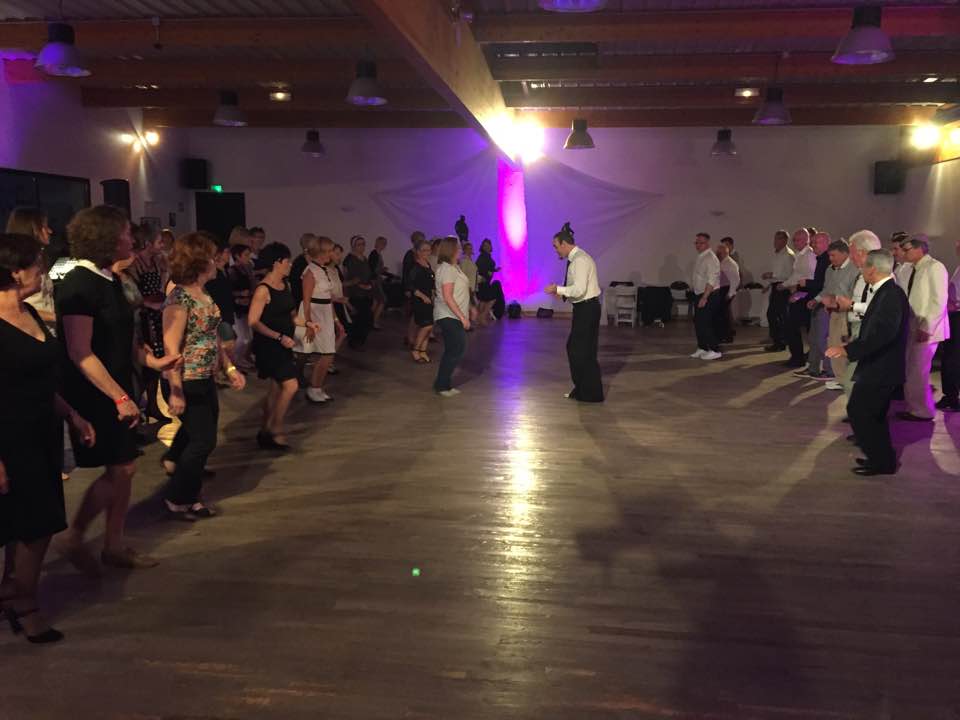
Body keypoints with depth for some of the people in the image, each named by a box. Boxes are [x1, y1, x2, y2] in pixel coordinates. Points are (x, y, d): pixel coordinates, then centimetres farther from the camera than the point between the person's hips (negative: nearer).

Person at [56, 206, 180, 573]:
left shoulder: (109, 280, 9)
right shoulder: (79, 285, -18)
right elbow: (80, 353, -22)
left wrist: (151, 360, 4)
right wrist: (120, 397, -23)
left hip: (116, 389, 9)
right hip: (94, 395, -9)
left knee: (123, 470, 11)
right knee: (119, 471, -4)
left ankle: (114, 546, 24)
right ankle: (74, 539, 15)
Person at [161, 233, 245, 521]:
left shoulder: (205, 295, 8)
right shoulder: (179, 298, -19)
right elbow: (171, 347, -21)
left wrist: (230, 368, 9)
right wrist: (175, 391, -23)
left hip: (205, 380, 9)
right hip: (187, 382, -9)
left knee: (199, 438, 19)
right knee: (203, 440, -1)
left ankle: (190, 497, 37)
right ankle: (176, 499, 16)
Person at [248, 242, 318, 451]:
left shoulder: (285, 285, 8)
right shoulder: (263, 290, -17)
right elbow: (253, 322, -20)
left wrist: (306, 323, 3)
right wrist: (279, 337, -23)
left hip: (282, 345, 9)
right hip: (268, 345, -9)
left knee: (276, 388, 13)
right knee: (290, 386, -12)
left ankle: (266, 432, 24)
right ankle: (275, 430, 2)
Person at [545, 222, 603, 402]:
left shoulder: (580, 260, -18)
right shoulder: (576, 258, 13)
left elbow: (579, 289, -26)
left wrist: (558, 289, -16)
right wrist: (562, 292, 9)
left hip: (587, 309, -10)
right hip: (584, 308, 10)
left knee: (585, 351, -1)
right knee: (574, 348, 17)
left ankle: (592, 394, 10)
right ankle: (581, 388, 28)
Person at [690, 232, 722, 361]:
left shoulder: (710, 258, -16)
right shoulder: (700, 257, 12)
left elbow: (711, 280, -23)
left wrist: (704, 297, -26)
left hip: (709, 295, -9)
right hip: (699, 294, 9)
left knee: (705, 323, -8)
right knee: (697, 321, 13)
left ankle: (714, 350, 1)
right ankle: (702, 348, 24)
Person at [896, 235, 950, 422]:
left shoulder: (934, 267, -11)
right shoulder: (912, 270, 12)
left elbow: (939, 301, -17)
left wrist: (926, 328, -20)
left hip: (926, 329, -7)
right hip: (912, 327, 7)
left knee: (918, 372, -1)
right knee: (909, 371, 11)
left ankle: (923, 411, 12)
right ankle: (913, 408, 22)